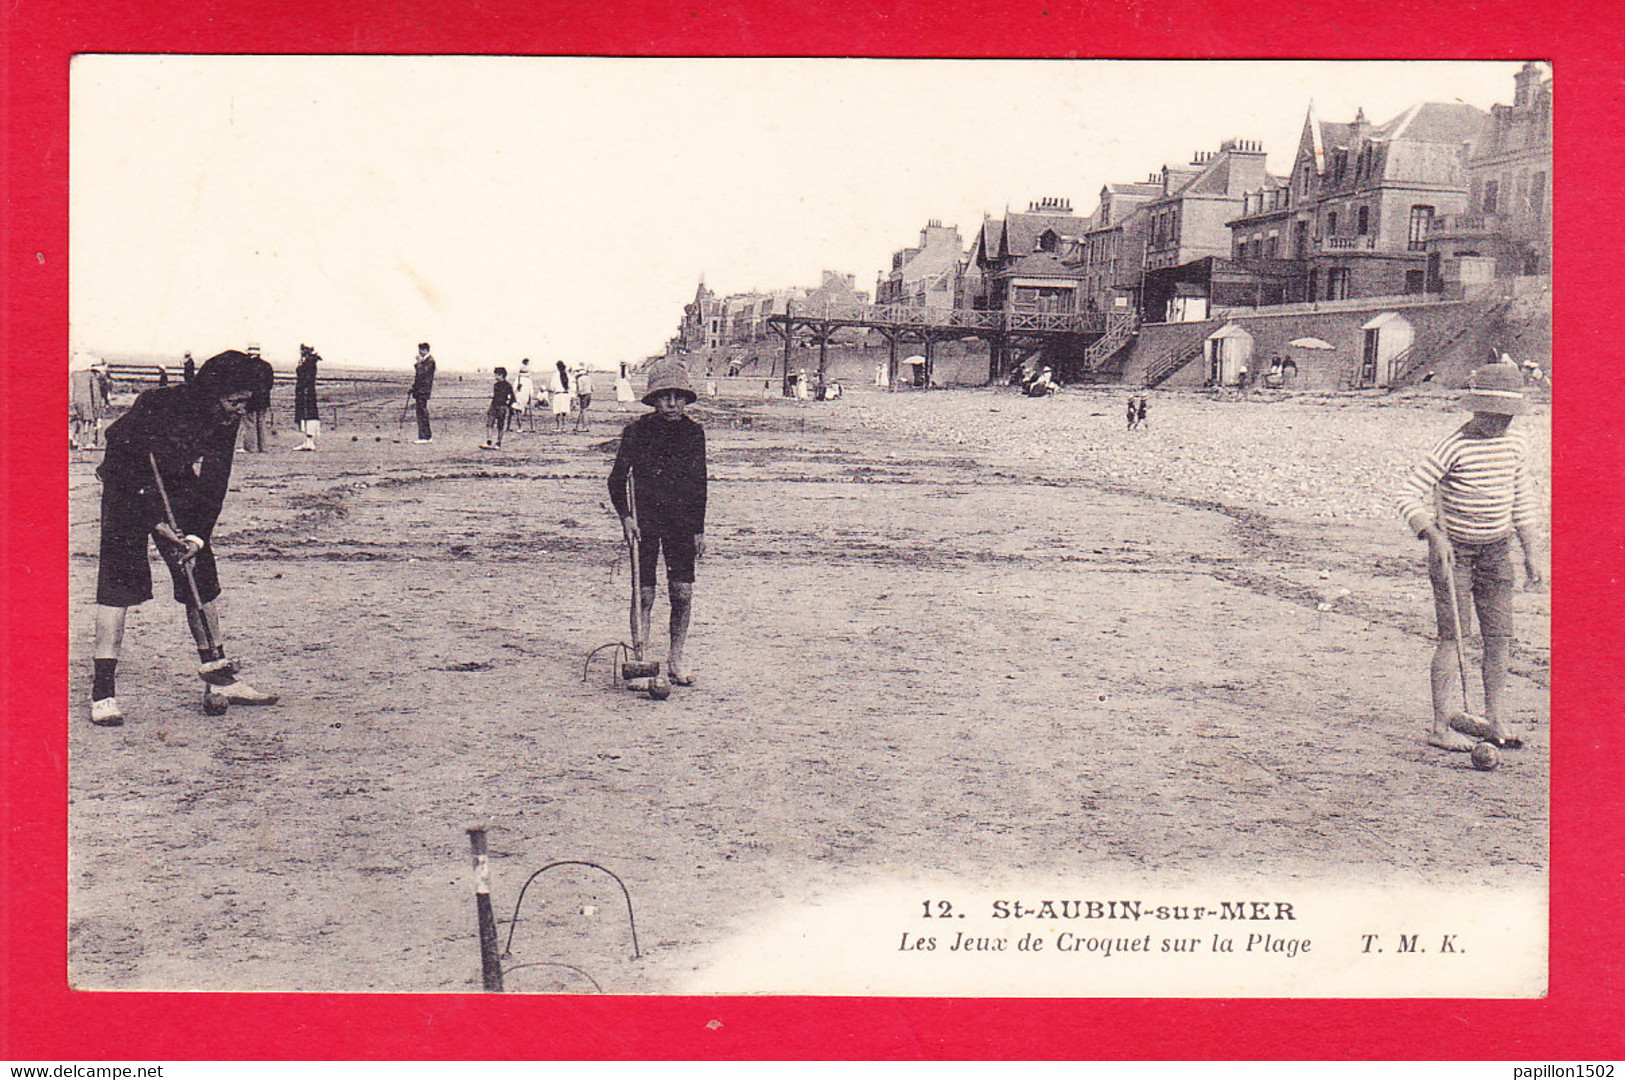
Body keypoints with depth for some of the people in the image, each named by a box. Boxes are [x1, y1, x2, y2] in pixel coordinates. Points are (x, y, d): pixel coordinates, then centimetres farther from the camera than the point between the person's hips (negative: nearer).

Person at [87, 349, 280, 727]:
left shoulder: (227, 421, -11)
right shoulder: (159, 405, -30)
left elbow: (214, 484, -7)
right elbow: (124, 462, -25)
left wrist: (197, 536, -15)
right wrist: (156, 521, -27)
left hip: (177, 487, 6)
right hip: (128, 487, -6)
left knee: (201, 578, 3)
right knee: (119, 582, -14)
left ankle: (218, 675, 13)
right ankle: (103, 691, -15)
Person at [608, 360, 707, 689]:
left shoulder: (694, 433, 4)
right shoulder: (637, 431, -5)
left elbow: (700, 484, 11)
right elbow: (617, 479, -1)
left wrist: (700, 529, 9)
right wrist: (625, 517, -13)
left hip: (682, 520, 3)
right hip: (645, 517, -3)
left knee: (683, 593, 0)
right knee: (644, 595, -3)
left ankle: (675, 659, 15)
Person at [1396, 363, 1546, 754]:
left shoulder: (1515, 443, 3)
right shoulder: (1453, 447, -17)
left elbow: (1522, 500, 15)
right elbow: (1409, 496, -19)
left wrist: (1531, 552, 14)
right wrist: (1434, 536, -32)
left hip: (1496, 550, 6)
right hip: (1454, 550, -6)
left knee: (1499, 636, 5)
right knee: (1452, 636, -6)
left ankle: (1495, 722, 15)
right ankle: (1440, 726, 1)